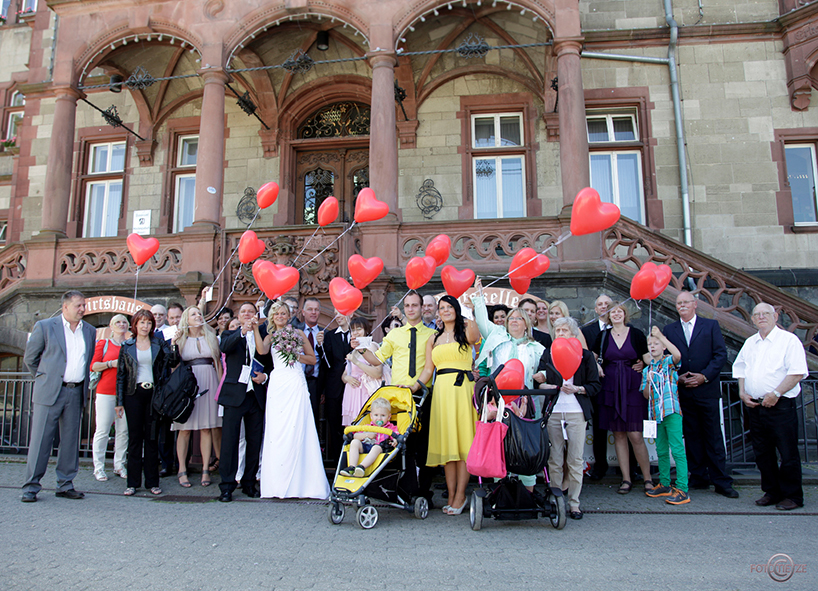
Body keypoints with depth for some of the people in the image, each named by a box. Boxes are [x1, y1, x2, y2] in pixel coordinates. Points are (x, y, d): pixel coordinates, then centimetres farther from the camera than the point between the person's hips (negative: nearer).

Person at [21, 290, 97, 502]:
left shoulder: (89, 331, 11)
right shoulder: (44, 326, -1)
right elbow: (30, 357, 6)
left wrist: (83, 383, 13)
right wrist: (45, 377, 9)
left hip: (76, 393, 4)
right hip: (50, 392, -4)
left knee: (71, 441, 8)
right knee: (40, 439, 0)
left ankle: (65, 485, 17)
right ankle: (31, 486, 11)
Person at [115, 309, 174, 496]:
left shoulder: (159, 344, 5)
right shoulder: (126, 346, 6)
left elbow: (171, 362, -7)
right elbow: (121, 374, 6)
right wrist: (119, 401, 2)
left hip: (153, 394, 0)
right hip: (133, 394, 0)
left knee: (152, 437, 5)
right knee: (135, 437, 4)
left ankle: (152, 481, 13)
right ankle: (133, 482, 12)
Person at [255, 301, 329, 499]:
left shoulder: (298, 334, 15)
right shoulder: (270, 337, 16)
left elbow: (313, 359, 12)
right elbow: (261, 350, -7)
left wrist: (296, 355, -3)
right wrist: (255, 329, -11)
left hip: (296, 384, -1)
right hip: (277, 384, 1)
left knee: (297, 429, -6)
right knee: (277, 431, -3)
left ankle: (299, 482, 0)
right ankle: (279, 483, 3)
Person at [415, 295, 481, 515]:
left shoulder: (465, 332, 6)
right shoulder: (434, 339, 18)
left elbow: (475, 336, -20)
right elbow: (428, 369, 13)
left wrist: (471, 317, -35)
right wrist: (414, 387, 0)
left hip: (462, 389, -4)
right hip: (441, 390, 4)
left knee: (462, 439, -3)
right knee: (446, 441, 3)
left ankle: (460, 495, 2)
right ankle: (451, 495, 8)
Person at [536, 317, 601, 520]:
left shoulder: (585, 355, 7)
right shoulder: (548, 354, 13)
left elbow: (595, 385, 4)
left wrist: (576, 389, -12)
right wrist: (544, 385, -11)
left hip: (576, 412, -1)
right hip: (553, 411, 1)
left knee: (575, 459, 0)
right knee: (554, 459, 2)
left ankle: (574, 503, 11)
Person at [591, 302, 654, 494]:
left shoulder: (636, 334, 2)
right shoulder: (603, 336, 7)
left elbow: (648, 359, 5)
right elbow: (592, 358, 15)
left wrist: (644, 366, -11)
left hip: (633, 387, -2)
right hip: (611, 389, 2)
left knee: (635, 435, -5)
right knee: (618, 435, 5)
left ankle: (647, 478, 10)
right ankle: (626, 479, 14)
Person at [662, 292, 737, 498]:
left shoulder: (711, 325, 5)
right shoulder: (669, 329, 10)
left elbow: (721, 354, -2)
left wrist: (704, 376, -11)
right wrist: (678, 377, -7)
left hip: (707, 389, -2)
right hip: (683, 391, 2)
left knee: (714, 436, 1)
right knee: (692, 436, 7)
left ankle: (721, 481, 8)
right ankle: (699, 477, 17)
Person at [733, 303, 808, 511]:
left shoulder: (789, 340, -4)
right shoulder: (749, 343, 15)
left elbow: (797, 372, -12)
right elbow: (740, 369, 20)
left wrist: (776, 393, -17)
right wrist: (742, 392, 4)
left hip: (780, 406, -6)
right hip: (754, 406, 6)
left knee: (788, 453, -1)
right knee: (762, 452, 11)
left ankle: (792, 496, 12)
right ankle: (772, 492, 23)